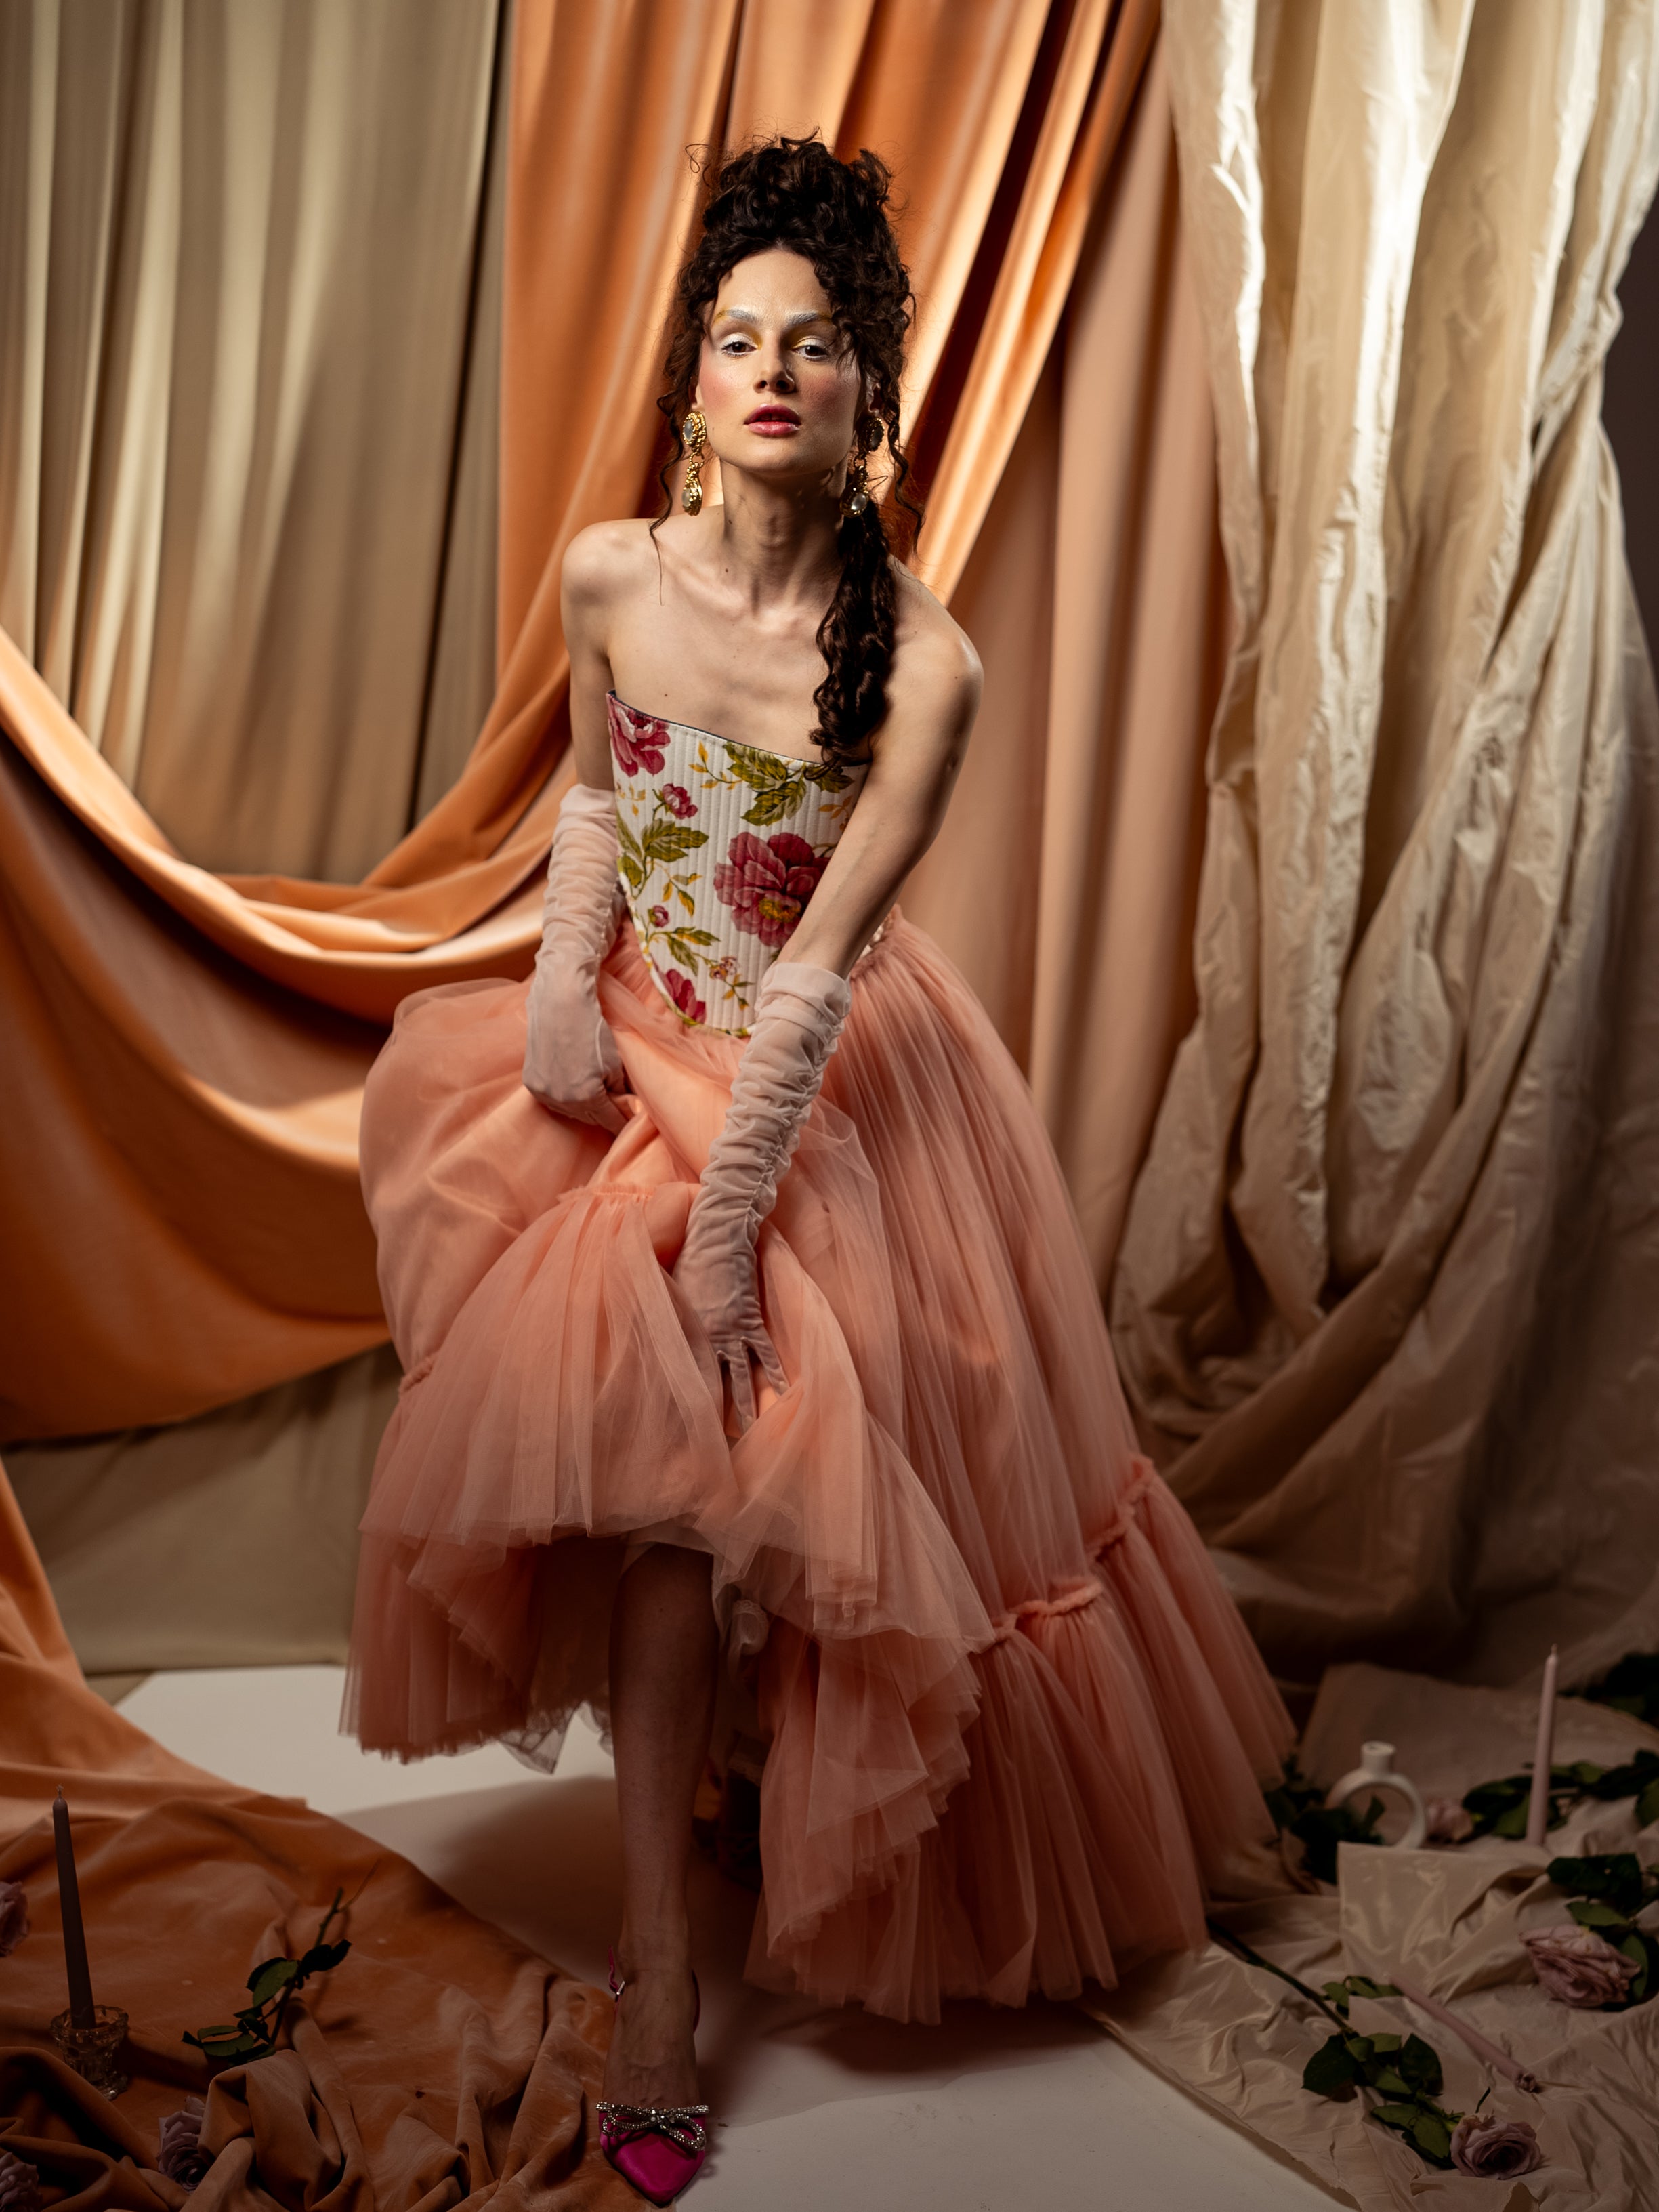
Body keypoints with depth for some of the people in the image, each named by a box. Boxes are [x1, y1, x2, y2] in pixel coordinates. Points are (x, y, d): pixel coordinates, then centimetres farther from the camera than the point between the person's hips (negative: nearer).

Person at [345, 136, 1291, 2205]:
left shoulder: (921, 659, -20)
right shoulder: (609, 576, -9)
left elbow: (821, 959, -22)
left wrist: (729, 1215, -21)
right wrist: (566, 962, -7)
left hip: (831, 1085, -3)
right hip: (638, 1048, 3)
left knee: (701, 1430, -1)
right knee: (659, 1445, -3)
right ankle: (659, 1957, 15)